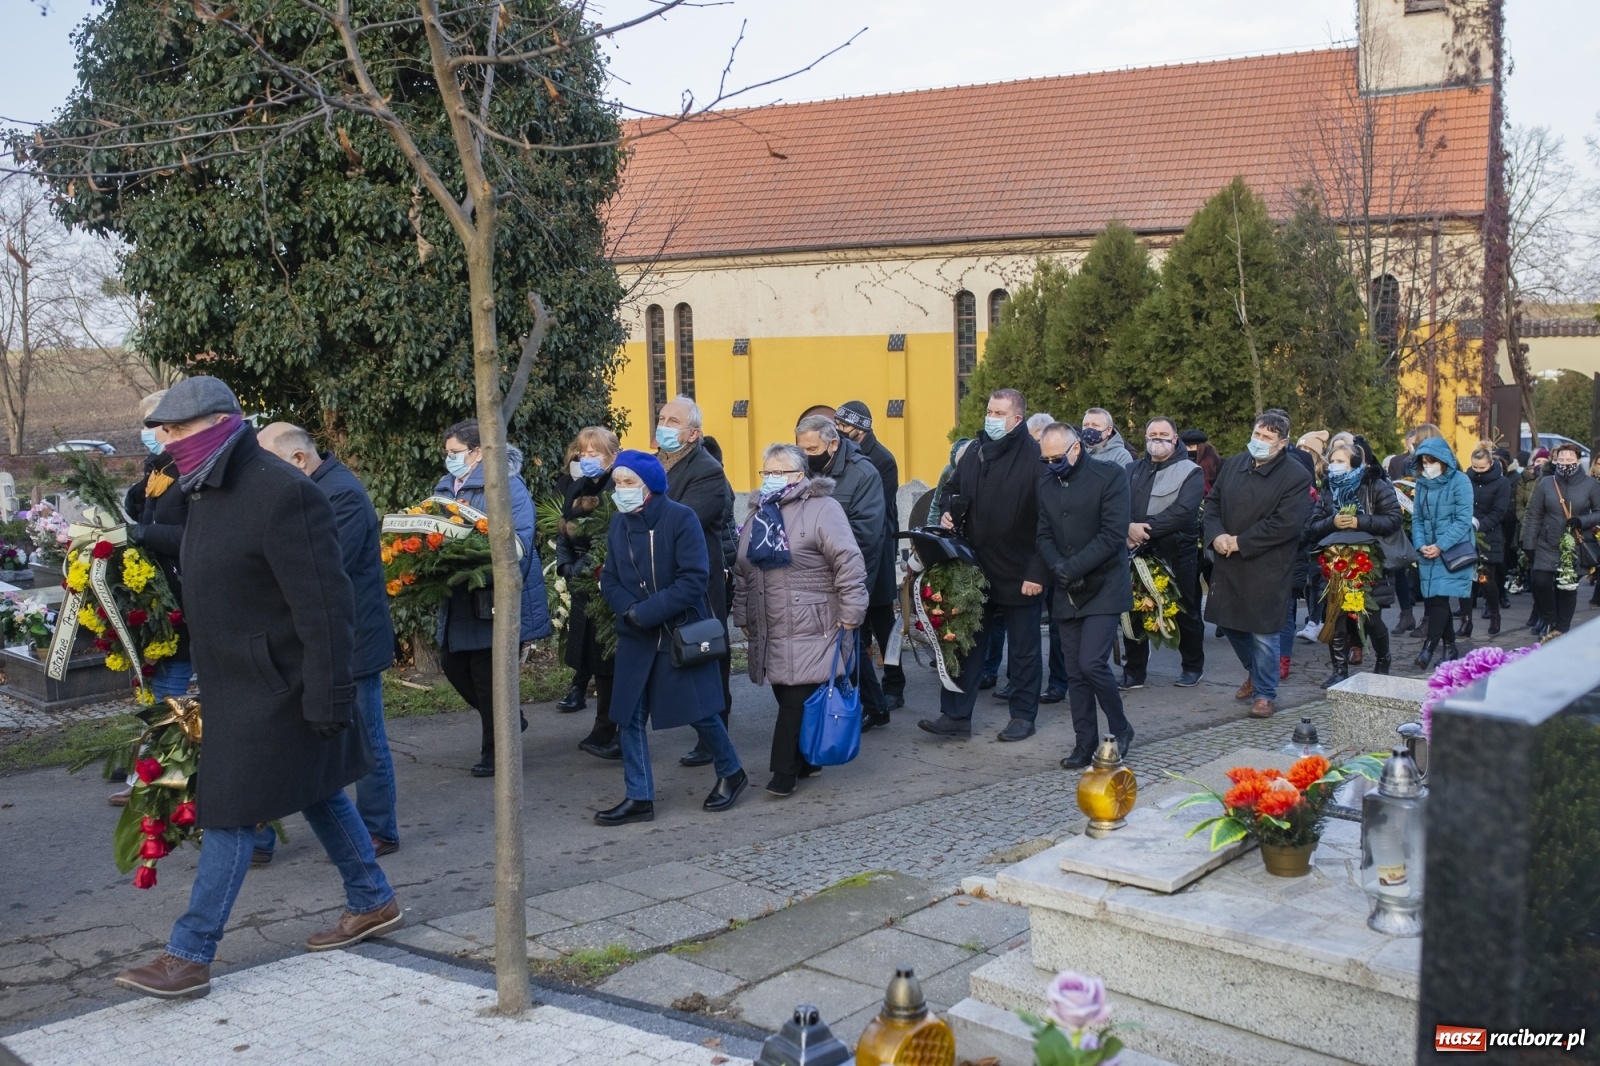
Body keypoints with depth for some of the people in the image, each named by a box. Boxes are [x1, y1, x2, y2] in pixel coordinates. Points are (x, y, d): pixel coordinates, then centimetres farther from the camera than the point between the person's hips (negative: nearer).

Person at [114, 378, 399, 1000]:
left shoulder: (282, 494, -21)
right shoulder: (206, 493, 10)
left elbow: (324, 605, -23)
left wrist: (328, 695, -23)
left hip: (273, 691, -10)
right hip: (233, 686, 10)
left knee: (231, 815, -4)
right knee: (317, 794, 18)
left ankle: (190, 956, 4)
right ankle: (373, 902, 31)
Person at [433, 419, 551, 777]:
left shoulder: (505, 486, -11)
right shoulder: (445, 488, 14)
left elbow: (520, 537, -19)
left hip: (494, 599, -8)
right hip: (459, 601, 8)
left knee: (488, 673, 0)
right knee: (452, 663, 11)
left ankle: (495, 753, 15)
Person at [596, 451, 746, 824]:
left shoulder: (681, 518, -14)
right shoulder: (619, 524, 4)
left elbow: (694, 579, -20)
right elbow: (609, 580, 5)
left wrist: (646, 611, -22)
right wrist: (628, 609, -16)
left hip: (681, 632, -5)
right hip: (636, 637, 5)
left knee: (698, 710, 5)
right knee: (628, 716, 2)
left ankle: (731, 772, 29)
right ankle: (640, 797, 13)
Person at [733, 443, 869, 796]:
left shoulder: (822, 508, -8)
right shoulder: (758, 513, 16)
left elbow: (849, 562, -13)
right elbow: (742, 571, 22)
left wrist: (850, 614, -14)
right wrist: (742, 615, 21)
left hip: (811, 631, -6)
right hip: (769, 631, 7)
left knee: (797, 700, -6)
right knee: (786, 698, 9)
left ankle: (785, 772, 0)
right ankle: (802, 761, 22)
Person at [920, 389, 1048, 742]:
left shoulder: (1035, 458, -12)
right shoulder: (974, 453, 7)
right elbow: (956, 494, 23)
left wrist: (1038, 572, -17)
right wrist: (948, 515, 0)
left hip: (1020, 575, -5)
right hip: (976, 569, 6)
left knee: (1023, 647, 9)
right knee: (964, 643, 7)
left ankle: (1023, 716, 21)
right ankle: (956, 715, 13)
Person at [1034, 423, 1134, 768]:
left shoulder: (1110, 476, -8)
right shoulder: (1046, 485, 9)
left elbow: (1113, 535, -15)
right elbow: (1044, 536, 9)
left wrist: (1073, 567, -19)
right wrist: (1056, 566, -11)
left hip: (1104, 588, -5)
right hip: (1067, 592, 6)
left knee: (1092, 663, -14)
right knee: (1075, 672, 5)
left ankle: (1120, 729, 8)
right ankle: (1085, 742, 14)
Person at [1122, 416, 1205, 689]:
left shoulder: (1191, 472, -1)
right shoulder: (1134, 470, 13)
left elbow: (1182, 511, -16)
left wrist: (1144, 529, -21)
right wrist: (1129, 527, -21)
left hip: (1178, 554, -3)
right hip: (1138, 553, 3)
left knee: (1186, 612, 7)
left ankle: (1193, 667, 25)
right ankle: (1133, 671, 15)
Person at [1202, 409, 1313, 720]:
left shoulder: (1296, 477, -10)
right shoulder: (1233, 465, 9)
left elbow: (1286, 524, -18)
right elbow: (1212, 502, 13)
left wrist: (1240, 542, -17)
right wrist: (1216, 535, -7)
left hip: (1266, 569, -6)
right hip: (1228, 564, 6)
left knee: (1262, 633, -2)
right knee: (1228, 622, 16)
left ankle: (1265, 694, 15)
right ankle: (1254, 673, 41)